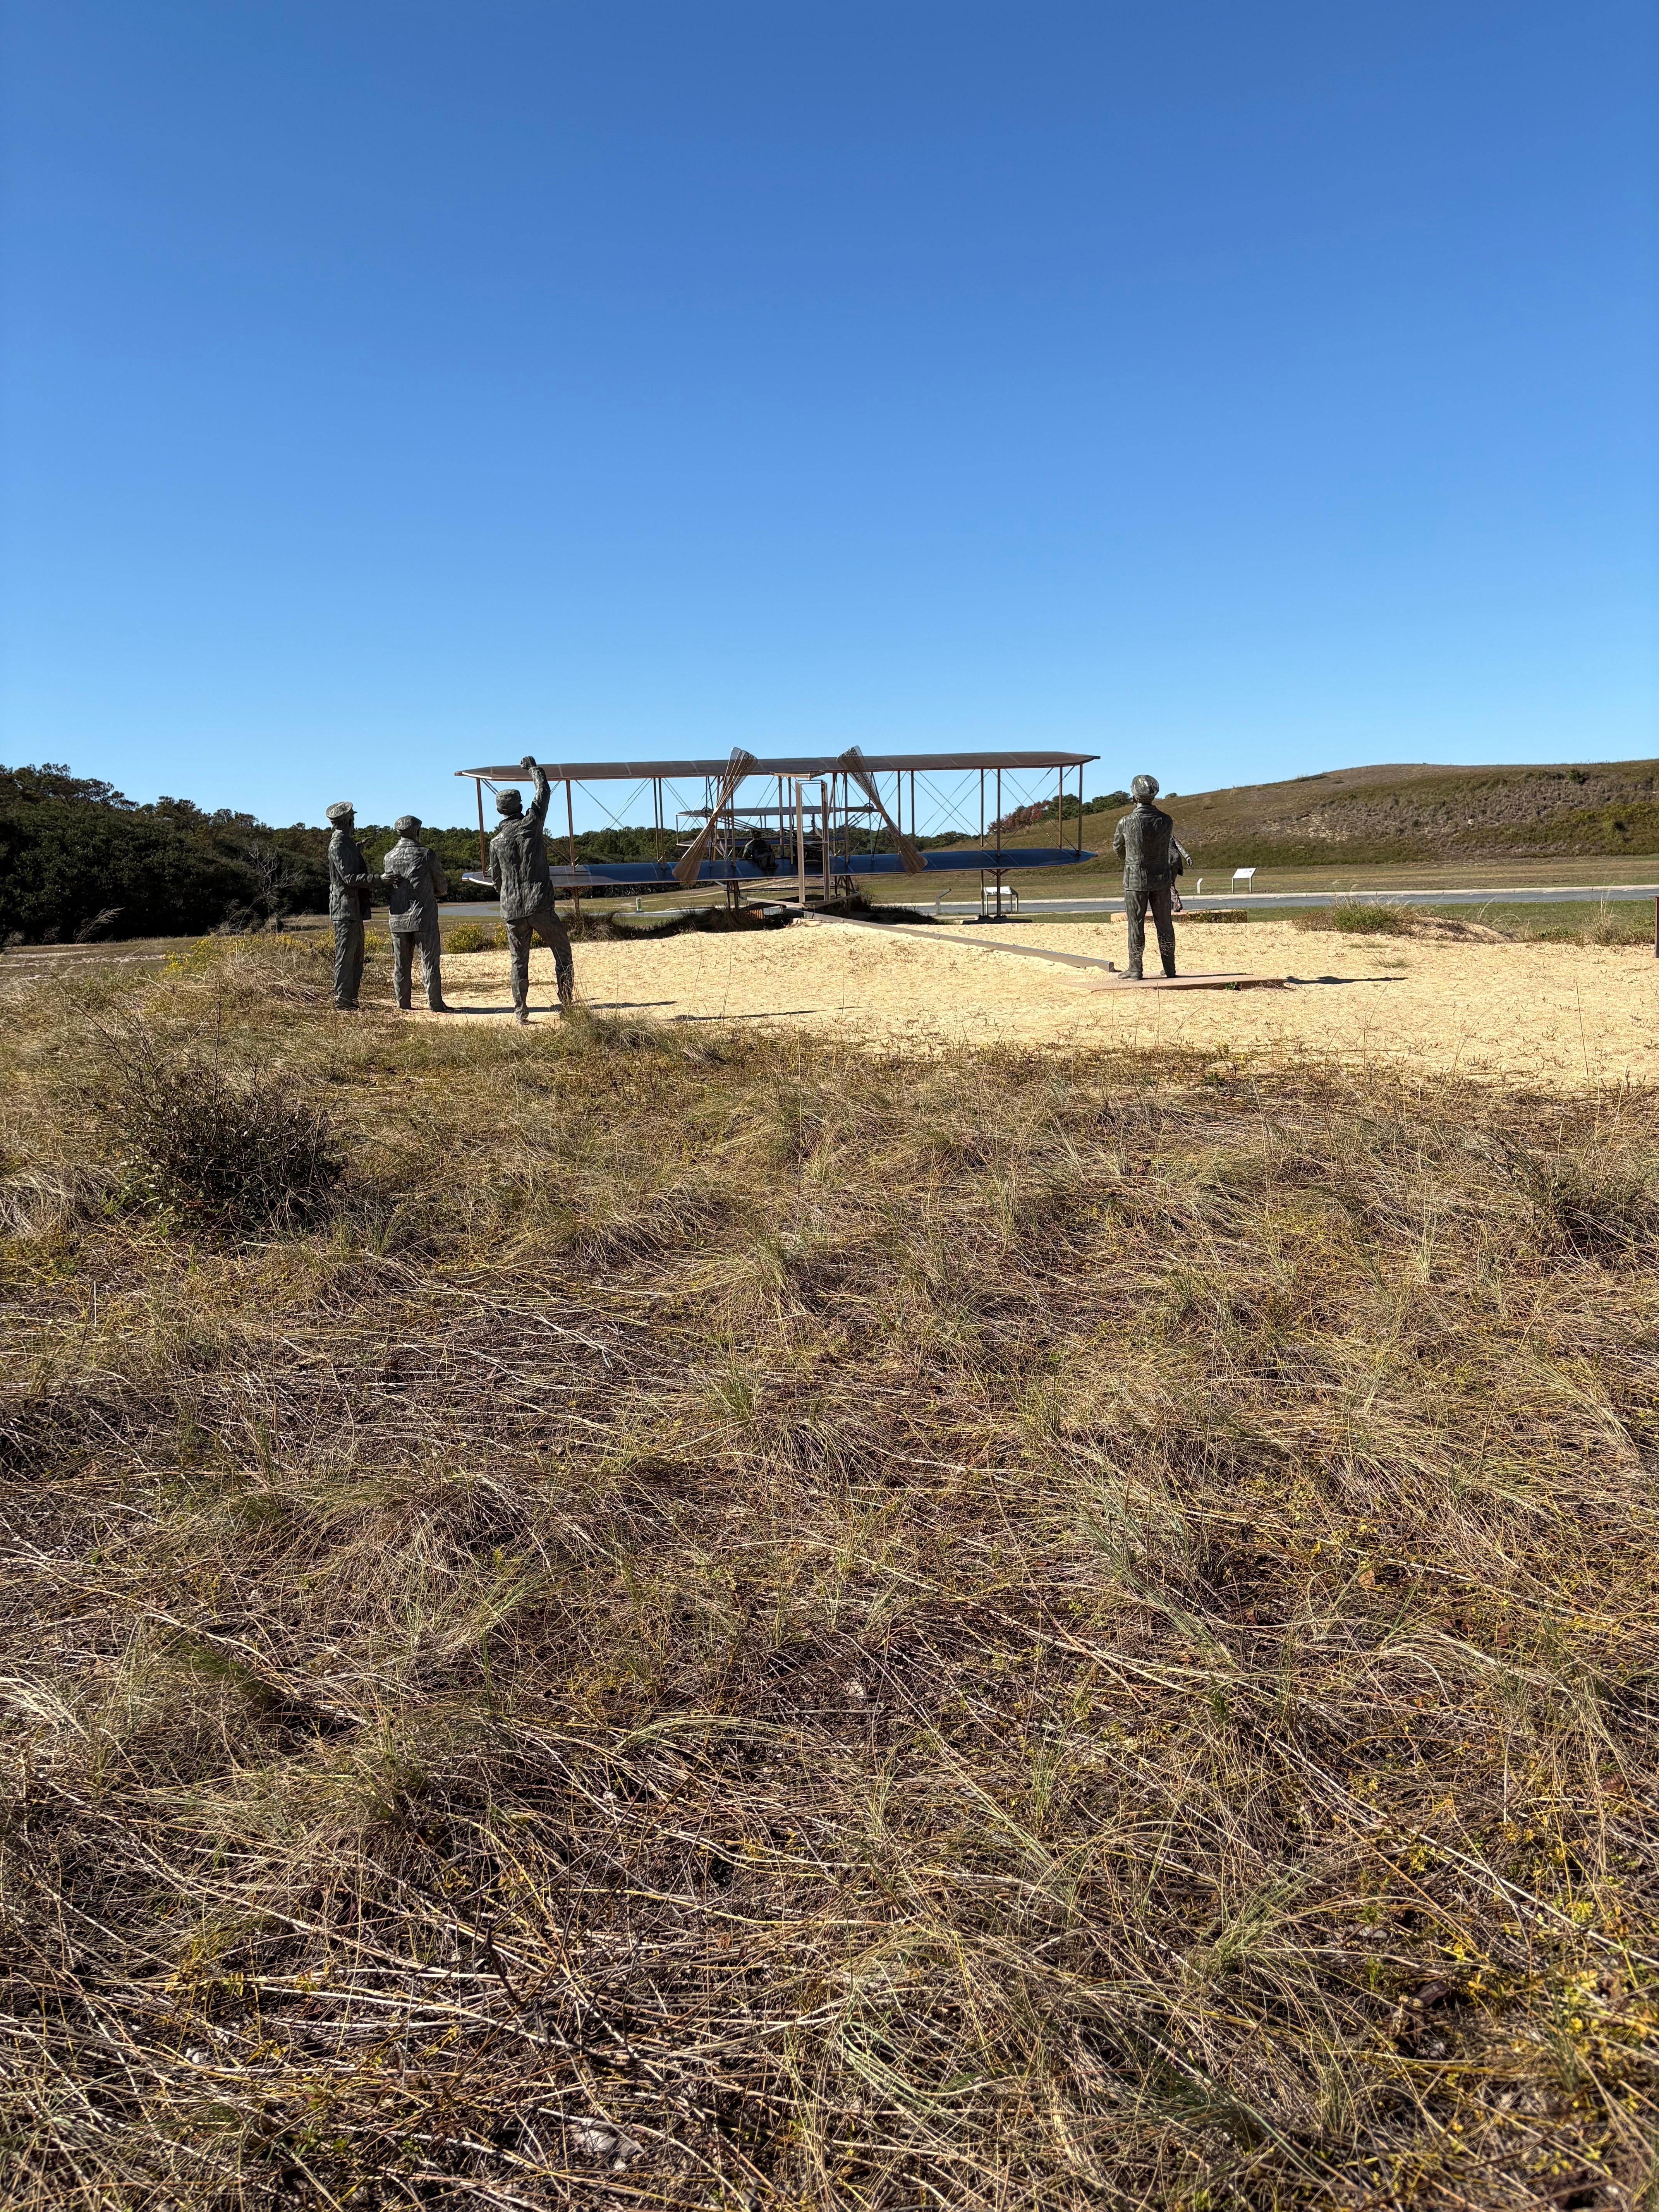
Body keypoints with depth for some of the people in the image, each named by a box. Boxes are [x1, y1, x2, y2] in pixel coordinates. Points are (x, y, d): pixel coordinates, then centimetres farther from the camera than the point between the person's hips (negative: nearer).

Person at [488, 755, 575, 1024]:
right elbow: (543, 791, 13)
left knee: (519, 962, 9)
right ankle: (566, 1005, 1)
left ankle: (520, 1011, 7)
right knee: (563, 955, 6)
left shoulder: (497, 841, 5)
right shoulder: (532, 823, -2)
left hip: (512, 910, 3)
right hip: (540, 905, -3)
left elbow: (496, 878, 13)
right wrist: (533, 768, 28)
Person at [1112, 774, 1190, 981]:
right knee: (1164, 925, 10)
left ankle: (1135, 971, 6)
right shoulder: (1166, 821, -5)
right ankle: (1169, 969, 16)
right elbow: (1172, 851, 9)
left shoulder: (1127, 823, -13)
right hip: (1162, 880, 3)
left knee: (1136, 926, 4)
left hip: (1136, 881, -3)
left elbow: (1118, 849, 4)